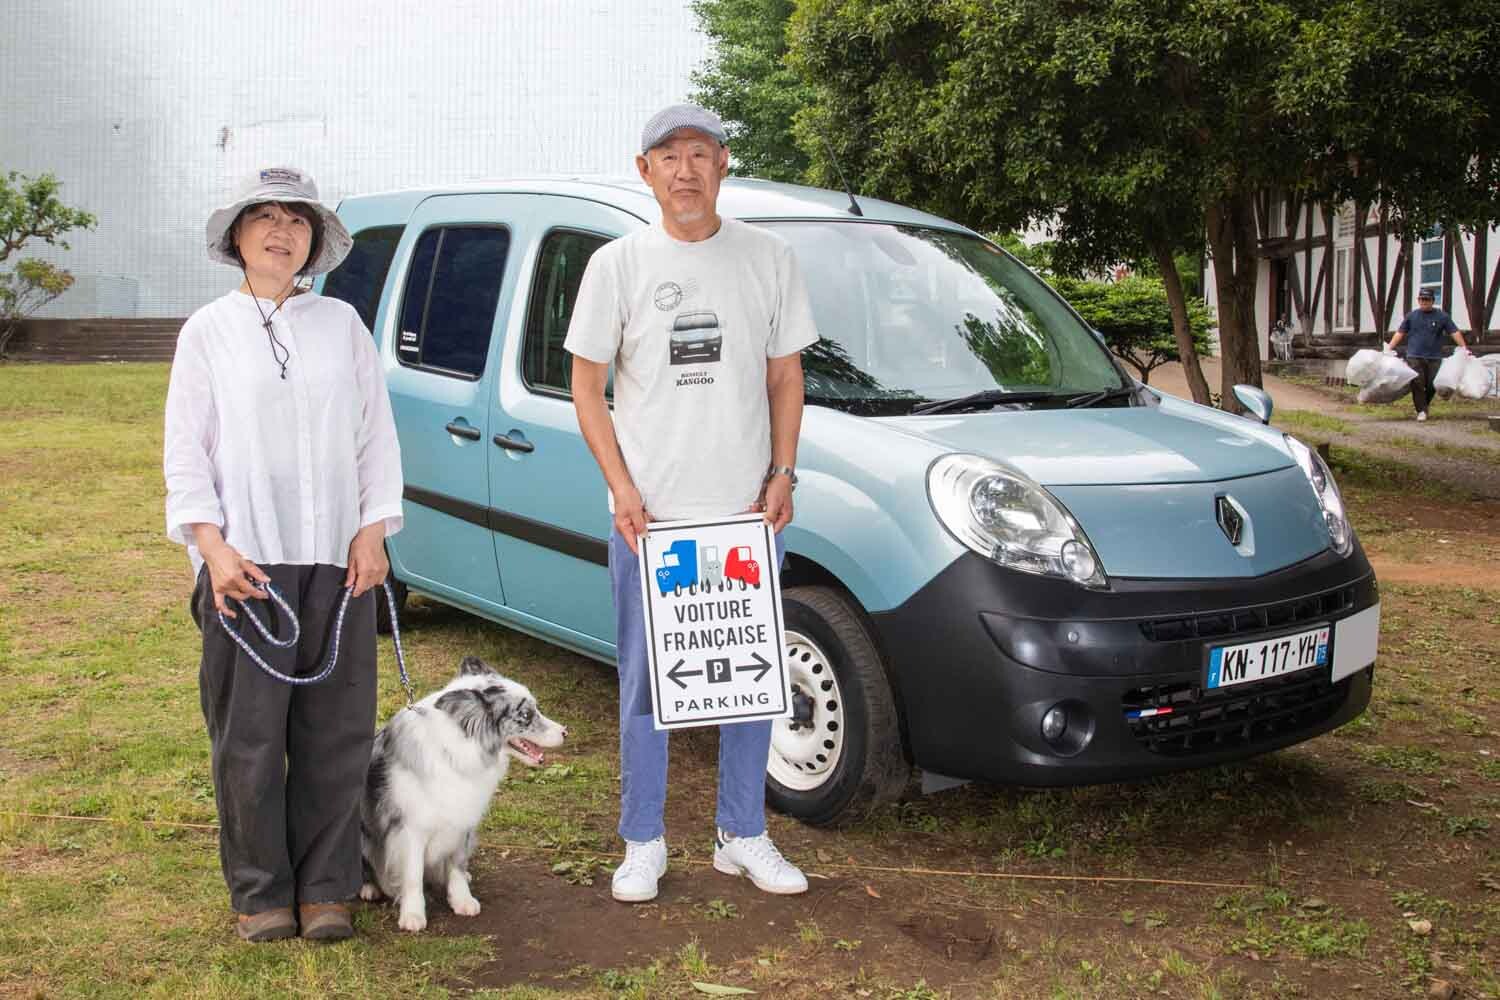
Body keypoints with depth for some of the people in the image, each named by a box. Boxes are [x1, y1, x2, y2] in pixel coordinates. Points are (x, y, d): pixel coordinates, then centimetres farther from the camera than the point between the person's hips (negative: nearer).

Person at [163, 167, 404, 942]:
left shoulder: (342, 325, 10)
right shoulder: (208, 332, 6)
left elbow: (376, 435, 10)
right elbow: (185, 450, 3)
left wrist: (373, 529, 0)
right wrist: (213, 544, -9)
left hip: (338, 558, 2)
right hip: (244, 560, -1)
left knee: (336, 731, 4)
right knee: (250, 735, 2)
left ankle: (325, 890, 16)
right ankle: (261, 894, 15)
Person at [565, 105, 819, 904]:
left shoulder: (767, 259, 6)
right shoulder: (619, 263, 2)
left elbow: (785, 374, 11)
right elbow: (586, 383, 3)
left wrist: (782, 474, -2)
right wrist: (622, 487, -7)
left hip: (747, 509, 2)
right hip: (648, 513, -1)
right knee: (644, 681, 4)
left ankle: (743, 836, 22)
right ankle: (643, 844, 18)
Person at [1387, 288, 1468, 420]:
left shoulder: (1442, 316, 5)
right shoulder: (1411, 316, 9)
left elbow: (1455, 332, 4)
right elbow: (1400, 333, 11)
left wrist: (1464, 348, -5)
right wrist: (1389, 347, 3)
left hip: (1434, 358, 0)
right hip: (1414, 357, 0)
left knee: (1432, 385, 2)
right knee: (1417, 384, -8)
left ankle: (1425, 405, 25)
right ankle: (1421, 411, -3)